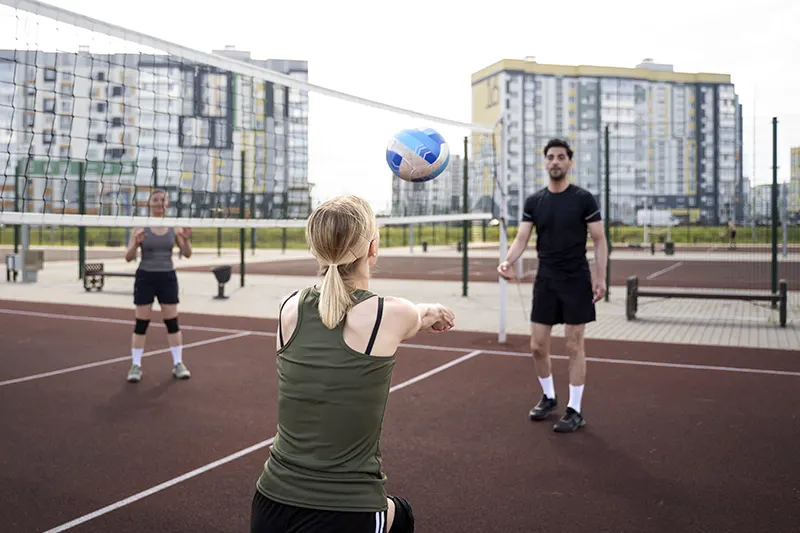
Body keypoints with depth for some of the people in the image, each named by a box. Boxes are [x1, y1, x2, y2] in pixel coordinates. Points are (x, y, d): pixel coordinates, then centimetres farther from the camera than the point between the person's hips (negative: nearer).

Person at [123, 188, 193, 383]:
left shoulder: (174, 227, 3)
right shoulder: (140, 227, -3)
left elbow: (187, 254, 1)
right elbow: (128, 257, -6)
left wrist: (186, 239, -19)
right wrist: (136, 243, -26)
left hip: (167, 277, 2)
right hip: (145, 277, -2)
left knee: (172, 322, 3)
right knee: (141, 323, 2)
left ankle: (178, 364, 12)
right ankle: (135, 365, 11)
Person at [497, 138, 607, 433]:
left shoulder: (583, 198, -5)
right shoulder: (533, 201, 5)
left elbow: (599, 241, -3)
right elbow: (521, 239, -2)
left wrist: (600, 277, -11)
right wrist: (508, 261, -21)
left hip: (576, 281, -3)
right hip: (545, 281, 4)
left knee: (574, 346, 1)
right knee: (538, 345, 7)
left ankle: (575, 411, 11)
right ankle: (548, 397, 30)